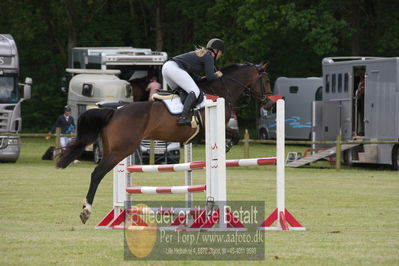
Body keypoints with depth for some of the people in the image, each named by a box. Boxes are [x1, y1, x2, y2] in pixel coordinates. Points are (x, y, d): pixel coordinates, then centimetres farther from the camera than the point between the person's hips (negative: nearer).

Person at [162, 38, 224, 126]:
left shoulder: (200, 53, 30)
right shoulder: (208, 56, 1)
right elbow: (210, 76, -5)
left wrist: (199, 78, 22)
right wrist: (217, 75, 15)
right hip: (174, 68, -10)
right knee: (195, 92, -15)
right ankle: (183, 117, -30)